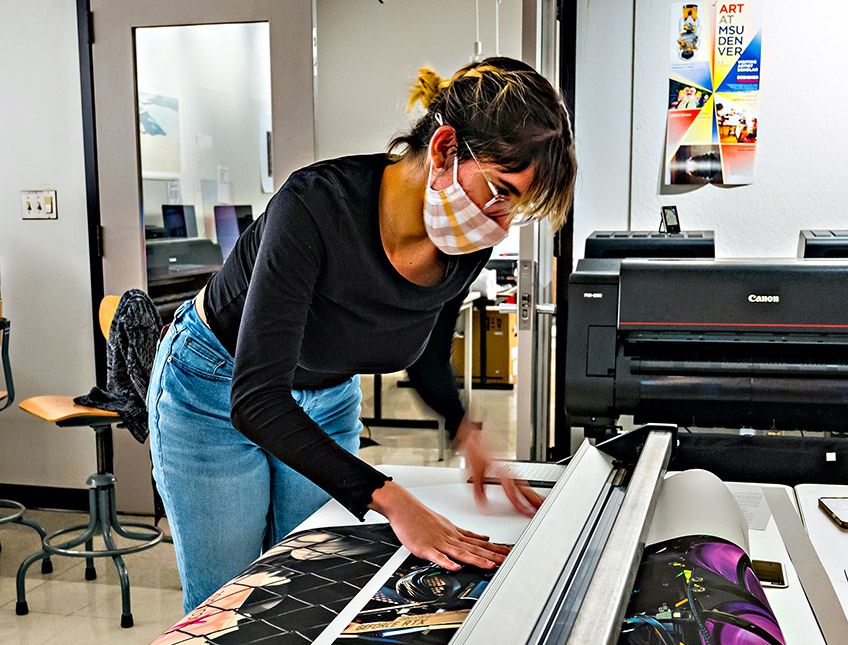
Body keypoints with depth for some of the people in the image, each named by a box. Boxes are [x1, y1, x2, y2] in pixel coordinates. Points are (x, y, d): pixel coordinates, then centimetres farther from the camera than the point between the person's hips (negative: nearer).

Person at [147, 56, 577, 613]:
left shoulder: (467, 245, -17)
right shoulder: (317, 206, -36)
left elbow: (427, 358, 2)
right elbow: (256, 398, -39)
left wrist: (468, 435, -16)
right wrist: (390, 500, -44)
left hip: (328, 402, 5)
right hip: (217, 400, -5)